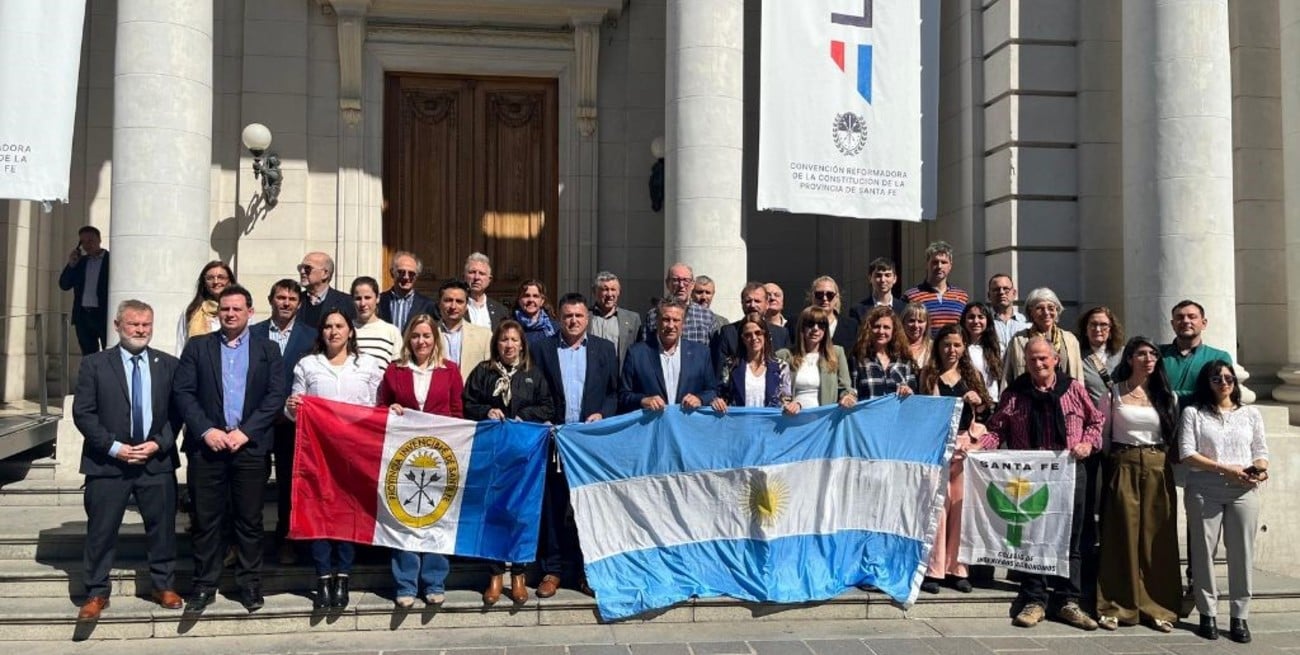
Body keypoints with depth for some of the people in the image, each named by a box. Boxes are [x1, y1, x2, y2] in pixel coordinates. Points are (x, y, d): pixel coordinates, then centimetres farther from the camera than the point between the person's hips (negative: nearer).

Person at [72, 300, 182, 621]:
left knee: (162, 527, 7)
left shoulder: (169, 365, 6)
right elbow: (83, 413, -3)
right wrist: (113, 447, -12)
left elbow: (177, 411, 5)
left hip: (157, 461, 2)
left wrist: (159, 443, -9)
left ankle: (164, 586, 22)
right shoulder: (94, 364, 1)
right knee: (101, 530, 4)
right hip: (108, 462, -1)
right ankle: (96, 593, 16)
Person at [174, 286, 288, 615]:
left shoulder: (268, 350, 9)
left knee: (250, 520, 4)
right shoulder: (197, 346, 10)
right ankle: (204, 585, 14)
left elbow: (277, 395, 0)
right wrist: (206, 430, -11)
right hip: (207, 444, 0)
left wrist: (245, 431, -10)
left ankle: (250, 584, 14)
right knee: (206, 519, 4)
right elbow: (184, 392, 2)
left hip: (250, 446, 0)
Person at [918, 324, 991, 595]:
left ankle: (956, 568, 9)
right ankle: (933, 569, -1)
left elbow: (987, 413, 12)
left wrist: (978, 402, -6)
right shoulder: (929, 375, 8)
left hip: (965, 445, 2)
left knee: (961, 506, 1)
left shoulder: (973, 375, 13)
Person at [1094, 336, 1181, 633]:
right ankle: (1116, 606, 7)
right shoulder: (1113, 393, 3)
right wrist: (1111, 464, 3)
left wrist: (1170, 464, 2)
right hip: (1123, 468, -2)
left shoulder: (1167, 396, 9)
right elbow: (1103, 434, 6)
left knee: (1157, 538, 2)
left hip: (1158, 470, 2)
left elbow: (1174, 437, 10)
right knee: (1122, 536, 0)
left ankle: (1158, 607, 10)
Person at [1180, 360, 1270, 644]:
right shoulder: (1193, 413, 6)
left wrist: (1260, 469, -10)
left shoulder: (1251, 414, 15)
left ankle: (1240, 617, 7)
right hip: (1204, 490, -2)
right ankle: (1208, 614, 9)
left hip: (1244, 491, 2)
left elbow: (1261, 451, 13)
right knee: (1204, 551, 0)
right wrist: (1225, 469, -12)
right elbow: (1187, 453, -3)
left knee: (1242, 553, 0)